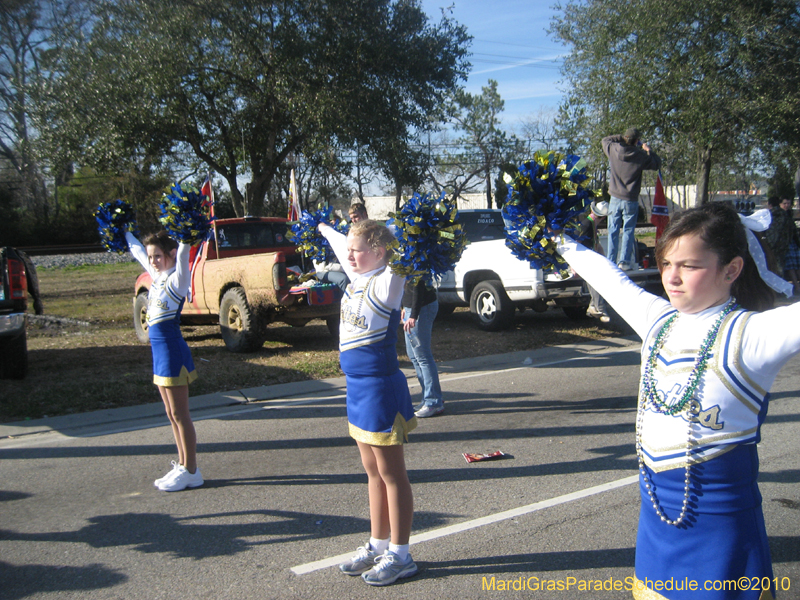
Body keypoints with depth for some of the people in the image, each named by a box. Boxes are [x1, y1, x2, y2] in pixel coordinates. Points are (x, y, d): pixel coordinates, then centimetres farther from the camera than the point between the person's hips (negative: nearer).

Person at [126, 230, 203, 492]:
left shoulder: (178, 279, -10)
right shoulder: (158, 276, 12)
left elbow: (183, 250, -28)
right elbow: (137, 251, 28)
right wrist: (124, 231, 36)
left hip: (173, 350, -9)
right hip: (159, 350, 9)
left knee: (180, 414, -3)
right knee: (173, 415, 13)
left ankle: (190, 471, 4)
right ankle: (183, 466, 22)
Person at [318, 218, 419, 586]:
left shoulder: (385, 284, -11)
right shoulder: (357, 278, 11)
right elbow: (340, 244, 26)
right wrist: (324, 228, 38)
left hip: (381, 387, -9)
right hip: (358, 386, 9)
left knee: (391, 475, 3)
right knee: (374, 472, 17)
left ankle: (400, 556, 15)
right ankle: (378, 546, 30)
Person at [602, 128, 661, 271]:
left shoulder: (614, 150, -5)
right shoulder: (641, 156, -10)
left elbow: (605, 140, 17)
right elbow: (657, 163, 6)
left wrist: (622, 138, 16)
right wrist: (648, 150, 17)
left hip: (615, 198, 2)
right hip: (631, 200, -2)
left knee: (613, 231, 8)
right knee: (628, 231, 6)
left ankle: (611, 261, 9)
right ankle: (624, 262, 3)